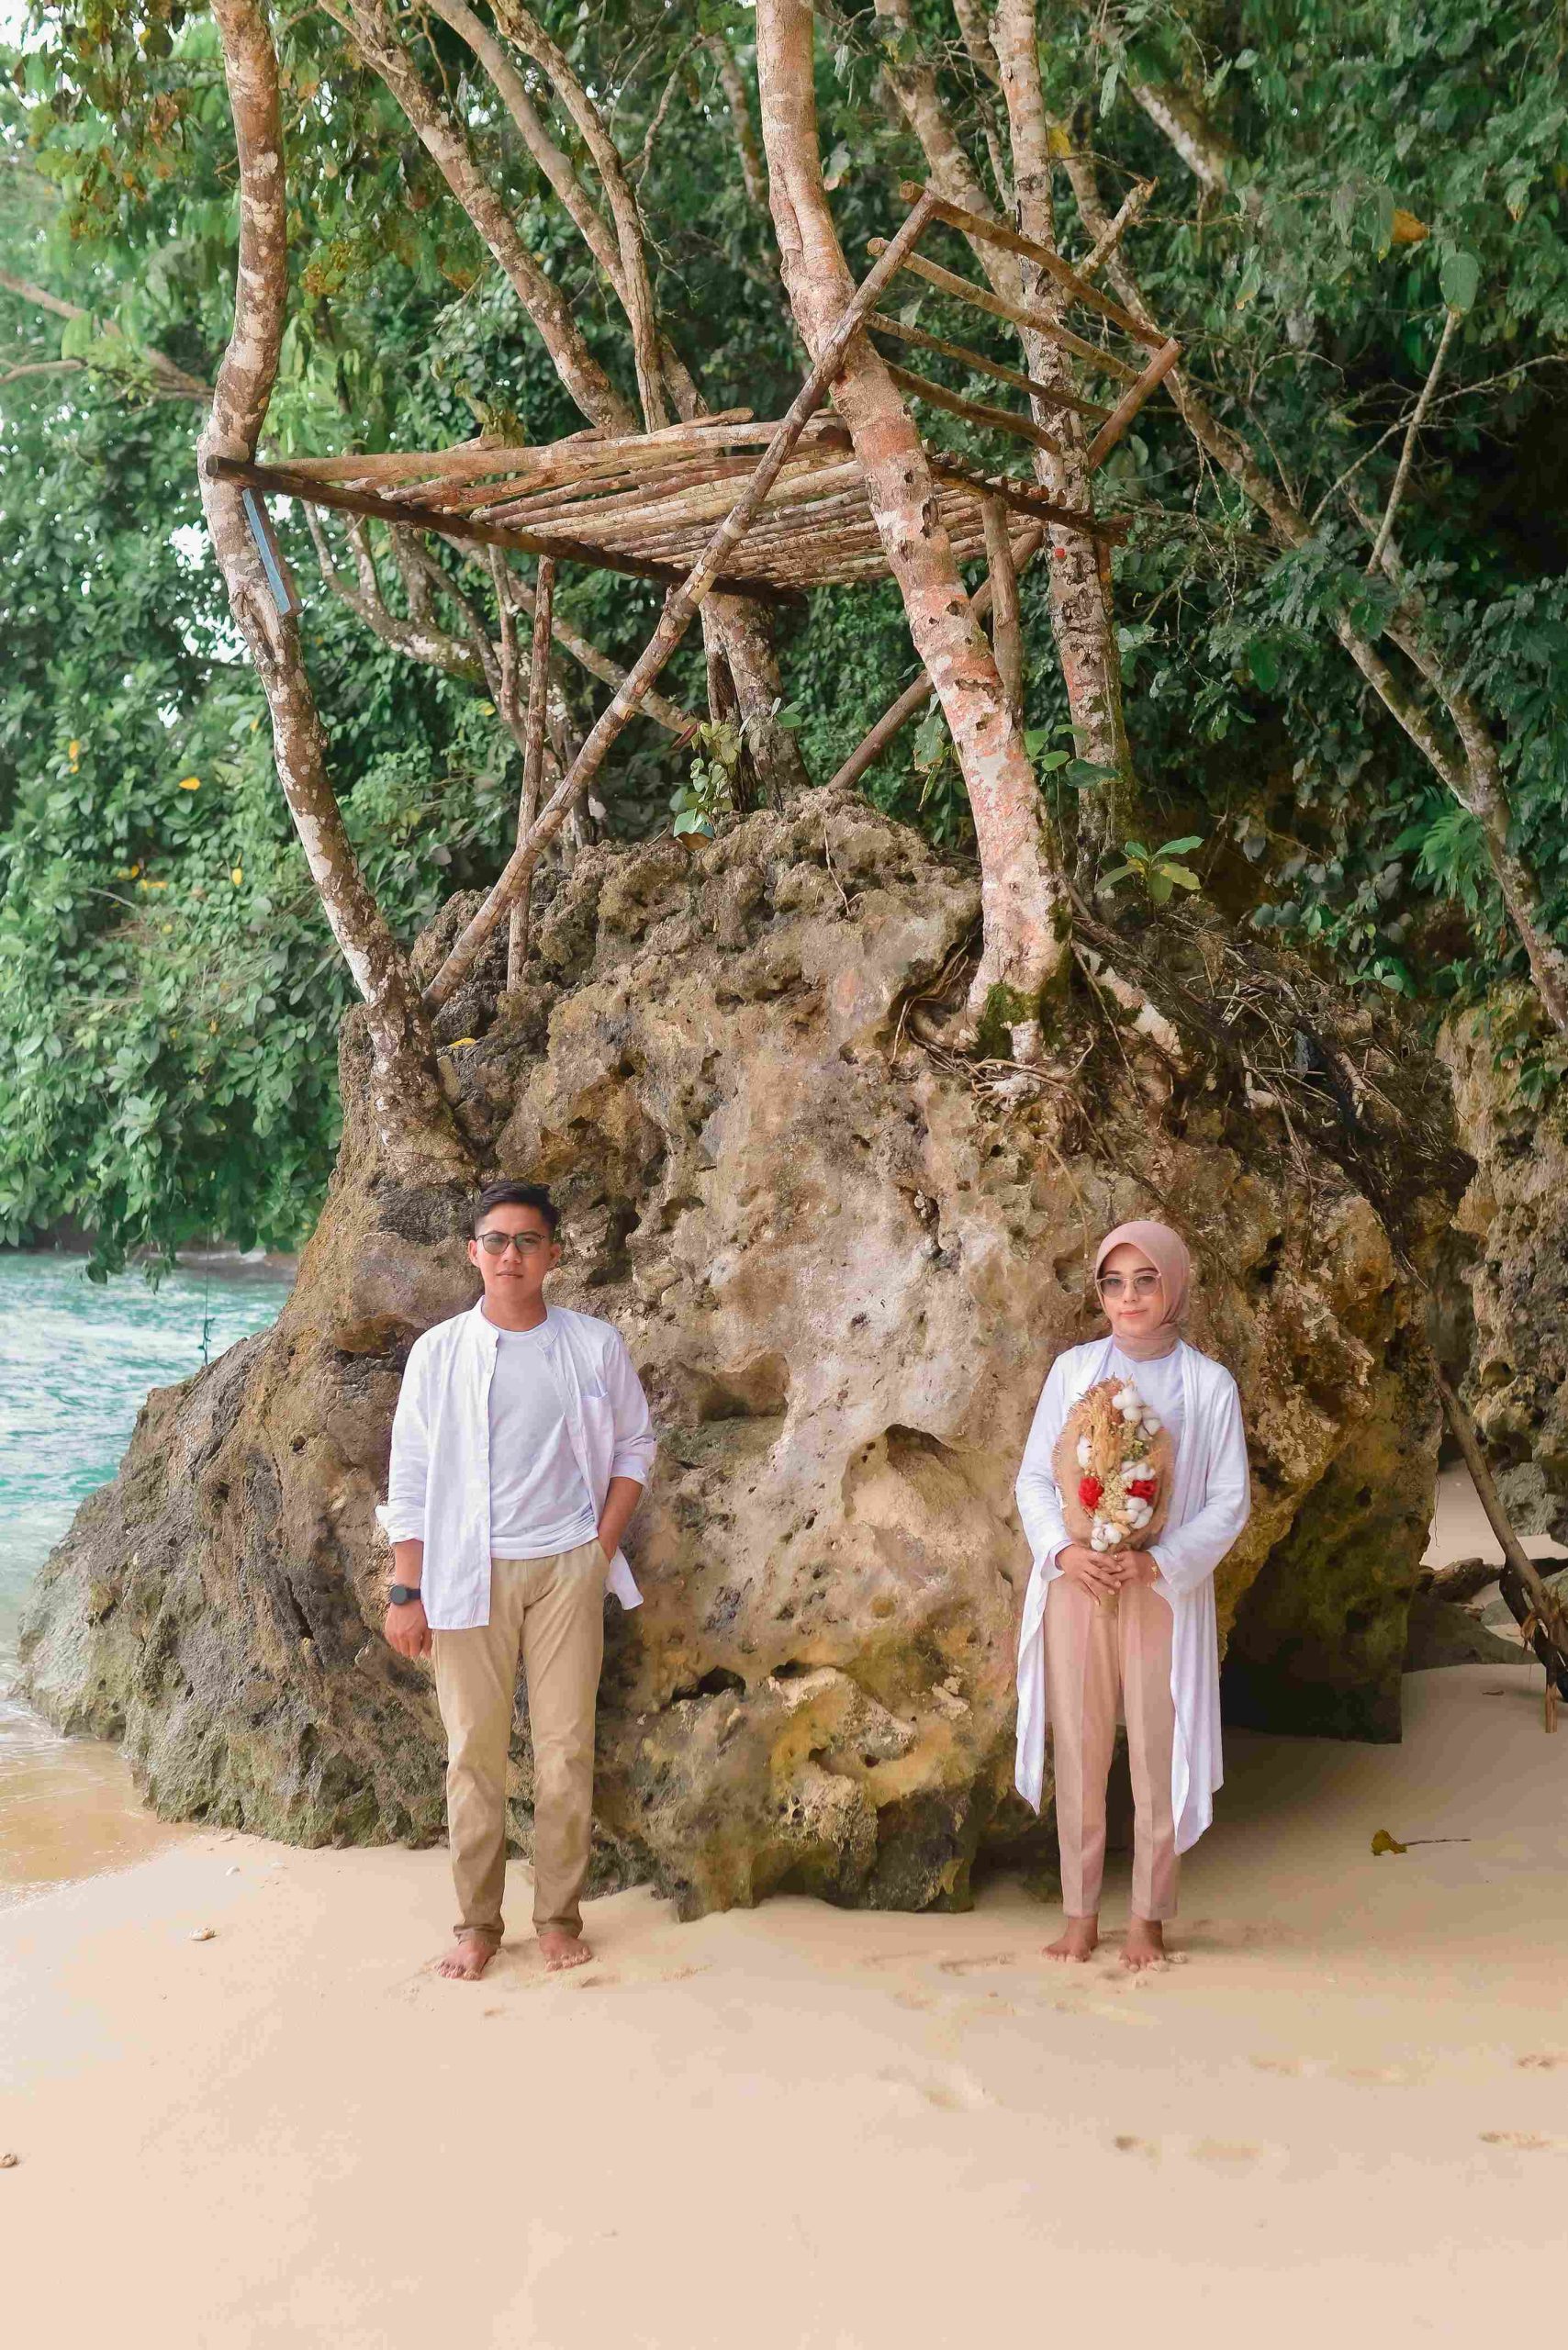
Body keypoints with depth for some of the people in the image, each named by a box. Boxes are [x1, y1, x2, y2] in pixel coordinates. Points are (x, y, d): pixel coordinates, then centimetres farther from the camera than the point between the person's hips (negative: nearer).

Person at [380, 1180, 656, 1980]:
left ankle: (559, 1916, 15)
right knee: (473, 1750, 3)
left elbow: (634, 1446, 12)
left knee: (566, 1748, 2)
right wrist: (405, 1591, -2)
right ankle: (477, 1924, 14)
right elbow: (409, 1478, 3)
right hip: (469, 1575, 0)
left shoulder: (595, 1345, 2)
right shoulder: (438, 1352, 0)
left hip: (566, 1568, 0)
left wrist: (602, 1546, 1)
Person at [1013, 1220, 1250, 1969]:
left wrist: (1157, 1562, -16)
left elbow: (1228, 1501, -2)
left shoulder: (1210, 1384, -1)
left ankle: (1148, 1917, 15)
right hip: (1076, 1587, 1)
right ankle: (1080, 1915, 15)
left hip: (1164, 1591, -1)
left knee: (1157, 1755, 2)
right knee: (1079, 1751, 5)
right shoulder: (1073, 1369, 4)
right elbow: (1034, 1476, 4)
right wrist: (1064, 1552, -14)